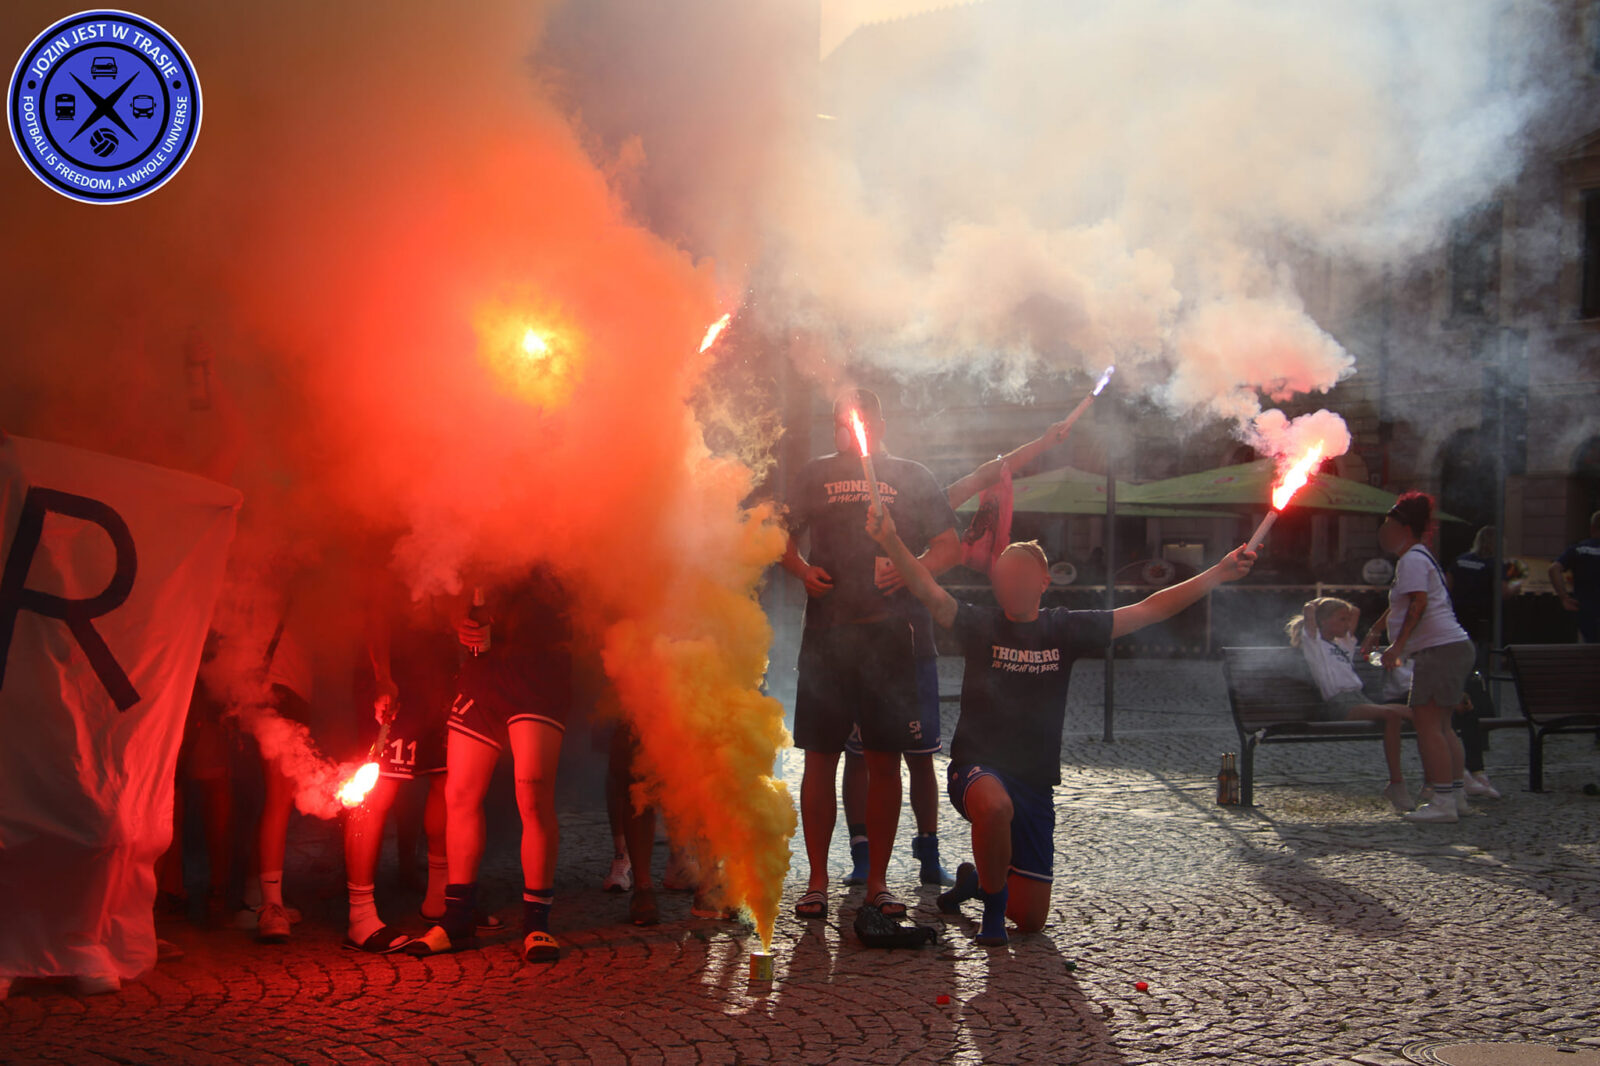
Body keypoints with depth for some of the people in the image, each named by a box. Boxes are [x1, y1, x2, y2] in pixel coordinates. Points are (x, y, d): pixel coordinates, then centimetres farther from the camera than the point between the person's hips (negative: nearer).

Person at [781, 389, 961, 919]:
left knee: (884, 759, 0)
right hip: (827, 632, 1)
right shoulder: (815, 475, 16)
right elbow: (783, 538, 18)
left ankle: (877, 881, 8)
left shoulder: (912, 477, 13)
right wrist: (803, 570, -3)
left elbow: (949, 546, 9)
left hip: (892, 633, -1)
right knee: (820, 756, -1)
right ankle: (816, 881, 7)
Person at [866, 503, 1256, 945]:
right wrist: (891, 541, -38)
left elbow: (1149, 611, 2)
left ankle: (977, 879, 39)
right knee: (995, 805, -42)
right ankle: (992, 904, -12)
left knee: (1031, 920, 4)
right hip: (978, 769, -3)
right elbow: (930, 593, -21)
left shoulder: (1064, 629, 3)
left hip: (1035, 783, 3)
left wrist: (1220, 573, -2)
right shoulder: (981, 624, -3)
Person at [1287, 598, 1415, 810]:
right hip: (1340, 705, -9)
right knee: (1391, 714, -33)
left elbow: (1355, 612, 40)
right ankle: (1396, 783, -34)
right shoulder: (1314, 643, 9)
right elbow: (1309, 611, -5)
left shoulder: (1343, 644, 31)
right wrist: (1319, 604, 15)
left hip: (1360, 699, 9)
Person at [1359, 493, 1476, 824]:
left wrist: (1397, 645, -23)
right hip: (1453, 648, 11)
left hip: (1439, 648, -11)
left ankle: (1442, 801, -13)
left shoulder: (1412, 559, -9)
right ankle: (1457, 795, 17)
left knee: (1427, 725, -11)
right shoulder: (1419, 557, 24)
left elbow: (1418, 603, -22)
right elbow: (1400, 606, 36)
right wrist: (1374, 632, 36)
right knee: (1439, 726, 14)